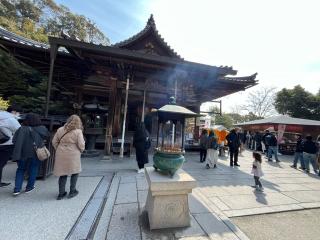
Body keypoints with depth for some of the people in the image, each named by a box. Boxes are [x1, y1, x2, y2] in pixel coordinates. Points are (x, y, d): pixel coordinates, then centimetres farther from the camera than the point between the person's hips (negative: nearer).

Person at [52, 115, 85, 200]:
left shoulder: (60, 130, 4)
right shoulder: (78, 131, -11)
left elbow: (54, 142, 7)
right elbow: (81, 145, -13)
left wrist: (59, 150, 17)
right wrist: (81, 150, 7)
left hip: (61, 155, 4)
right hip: (73, 155, -4)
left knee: (63, 174, 16)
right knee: (75, 172, 16)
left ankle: (61, 193, 25)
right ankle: (72, 191, 23)